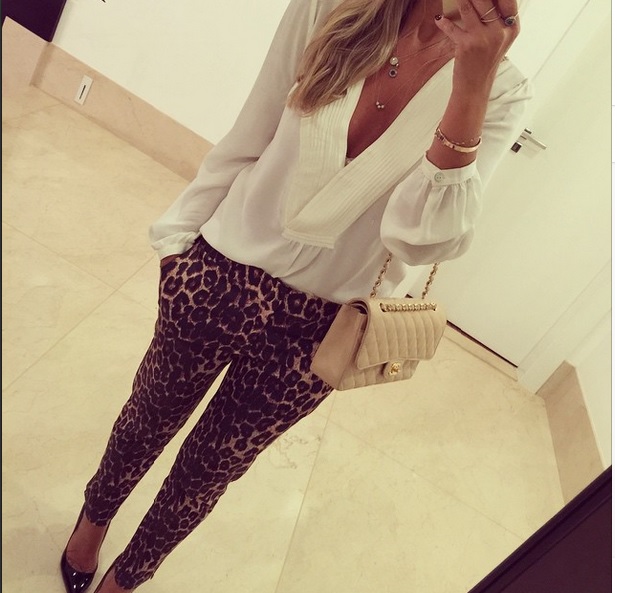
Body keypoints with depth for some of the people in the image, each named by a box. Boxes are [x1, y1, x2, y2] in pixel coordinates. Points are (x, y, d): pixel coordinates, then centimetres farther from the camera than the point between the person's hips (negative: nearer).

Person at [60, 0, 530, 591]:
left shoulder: (502, 92, -9)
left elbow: (422, 240, -20)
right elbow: (244, 143, -1)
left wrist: (472, 84, -26)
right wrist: (179, 237, 5)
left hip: (314, 327, 0)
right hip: (220, 276, 1)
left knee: (210, 468, 19)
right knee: (149, 418, 23)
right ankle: (94, 517, 59)